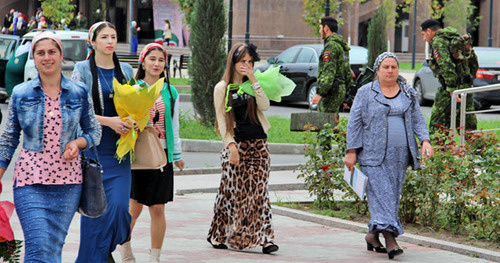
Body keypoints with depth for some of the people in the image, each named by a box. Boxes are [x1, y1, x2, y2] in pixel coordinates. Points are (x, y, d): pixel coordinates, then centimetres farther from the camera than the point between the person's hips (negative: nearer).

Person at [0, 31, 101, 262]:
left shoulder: (79, 93, 5)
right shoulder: (20, 94, 3)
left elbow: (95, 131, 13)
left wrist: (77, 143, -8)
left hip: (68, 182, 2)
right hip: (30, 182, -2)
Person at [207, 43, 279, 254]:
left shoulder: (253, 85, 11)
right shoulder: (222, 88, 4)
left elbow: (264, 106, -6)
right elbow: (221, 119, 0)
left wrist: (253, 80, -10)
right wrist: (231, 145, -10)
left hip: (259, 143, 2)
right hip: (236, 143, -2)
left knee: (259, 190, -4)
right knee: (232, 190, -1)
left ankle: (264, 238, -8)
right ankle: (219, 235, 13)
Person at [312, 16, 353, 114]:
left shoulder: (331, 45, -13)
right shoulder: (341, 46, 20)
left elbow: (329, 72, -22)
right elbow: (347, 71, 23)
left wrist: (319, 93, -26)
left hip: (331, 91, -10)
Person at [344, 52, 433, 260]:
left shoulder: (408, 93, 13)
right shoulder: (366, 93, 2)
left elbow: (417, 119, 13)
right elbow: (354, 123, 1)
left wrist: (425, 140, -4)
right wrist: (352, 151, -5)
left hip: (400, 155, 4)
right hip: (374, 154, -4)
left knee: (393, 194, 6)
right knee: (381, 192, -13)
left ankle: (373, 235, 19)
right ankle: (389, 238, -20)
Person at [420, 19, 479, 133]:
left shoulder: (438, 42, -9)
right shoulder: (456, 38, 18)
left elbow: (446, 65, -23)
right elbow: (473, 60, 22)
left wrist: (451, 90, -24)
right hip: (467, 88, 8)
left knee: (437, 125, -2)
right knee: (469, 125, 11)